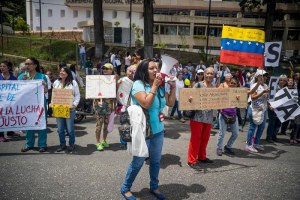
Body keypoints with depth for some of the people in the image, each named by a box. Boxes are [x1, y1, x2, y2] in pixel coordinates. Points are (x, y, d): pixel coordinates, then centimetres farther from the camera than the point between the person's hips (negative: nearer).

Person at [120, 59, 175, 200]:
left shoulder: (160, 86, 4)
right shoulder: (138, 84, -14)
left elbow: (170, 103, 8)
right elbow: (146, 104, -26)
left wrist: (173, 87, -2)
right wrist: (154, 86, -20)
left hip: (158, 130, 6)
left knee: (156, 160, 16)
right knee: (138, 161, 4)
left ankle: (154, 187, 35)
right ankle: (125, 188, 23)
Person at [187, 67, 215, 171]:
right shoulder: (198, 85, -6)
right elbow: (190, 95, -12)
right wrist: (190, 97, -36)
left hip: (209, 117, 6)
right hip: (197, 116, -6)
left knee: (205, 138, 15)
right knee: (196, 138, -1)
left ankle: (202, 157, 33)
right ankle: (192, 160, 9)